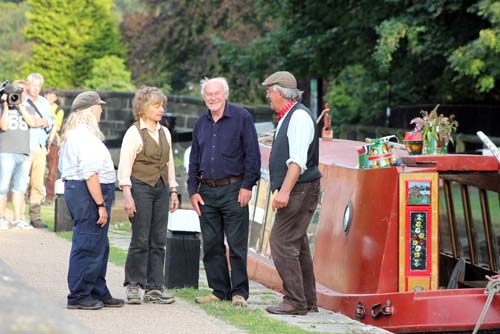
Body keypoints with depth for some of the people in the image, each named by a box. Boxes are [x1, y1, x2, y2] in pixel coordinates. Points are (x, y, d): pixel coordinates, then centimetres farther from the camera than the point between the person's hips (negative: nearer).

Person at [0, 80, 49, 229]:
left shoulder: (28, 109, 18)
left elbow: (32, 122, -2)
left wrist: (20, 105, -5)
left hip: (24, 154, 4)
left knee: (20, 187, 5)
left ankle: (18, 219, 9)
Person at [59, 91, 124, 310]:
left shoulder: (72, 134, 18)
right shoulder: (85, 136, -16)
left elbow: (63, 167, 24)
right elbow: (90, 173, -22)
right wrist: (101, 205, -21)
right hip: (89, 193, -11)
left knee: (99, 247, 15)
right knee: (88, 246, -6)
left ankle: (98, 292, 21)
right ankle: (78, 296, -2)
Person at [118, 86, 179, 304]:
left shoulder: (165, 132, 14)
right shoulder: (134, 133, -5)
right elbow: (124, 167, -9)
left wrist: (173, 191, 15)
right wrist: (127, 196, -17)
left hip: (161, 188, 6)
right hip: (141, 186, -6)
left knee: (159, 240, 4)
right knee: (141, 239, -6)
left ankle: (154, 287, 9)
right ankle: (133, 286, 4)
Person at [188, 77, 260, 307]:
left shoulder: (241, 118, -1)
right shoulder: (201, 124, 15)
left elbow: (252, 154, -4)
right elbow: (194, 160, 18)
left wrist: (247, 185, -11)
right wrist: (193, 191, 10)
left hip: (233, 190, -5)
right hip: (207, 192, 5)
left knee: (237, 244, -4)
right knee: (211, 245, 6)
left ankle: (239, 292, 1)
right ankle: (219, 291, 14)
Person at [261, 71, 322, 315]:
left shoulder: (299, 116, -14)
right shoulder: (286, 117, 18)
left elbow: (298, 160, -23)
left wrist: (284, 191, -27)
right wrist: (280, 190, 21)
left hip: (300, 190, -10)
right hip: (292, 191, 10)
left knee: (281, 242, -12)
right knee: (297, 245, 12)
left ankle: (295, 301, -10)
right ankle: (308, 301, 18)